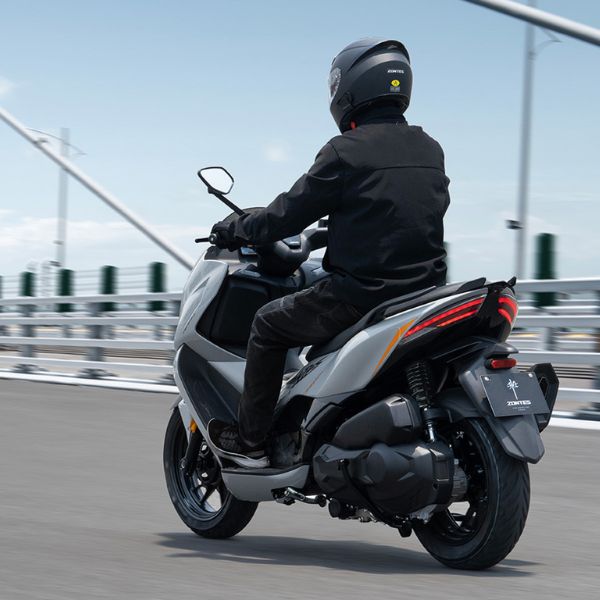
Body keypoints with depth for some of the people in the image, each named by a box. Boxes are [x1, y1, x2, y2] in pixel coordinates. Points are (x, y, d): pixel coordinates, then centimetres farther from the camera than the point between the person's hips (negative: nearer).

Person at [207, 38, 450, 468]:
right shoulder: (430, 150, 10)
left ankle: (250, 441, 13)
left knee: (268, 324, 12)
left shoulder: (345, 152, -10)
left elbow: (290, 214, -5)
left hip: (360, 294, -7)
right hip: (427, 292, 7)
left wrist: (236, 231, 13)